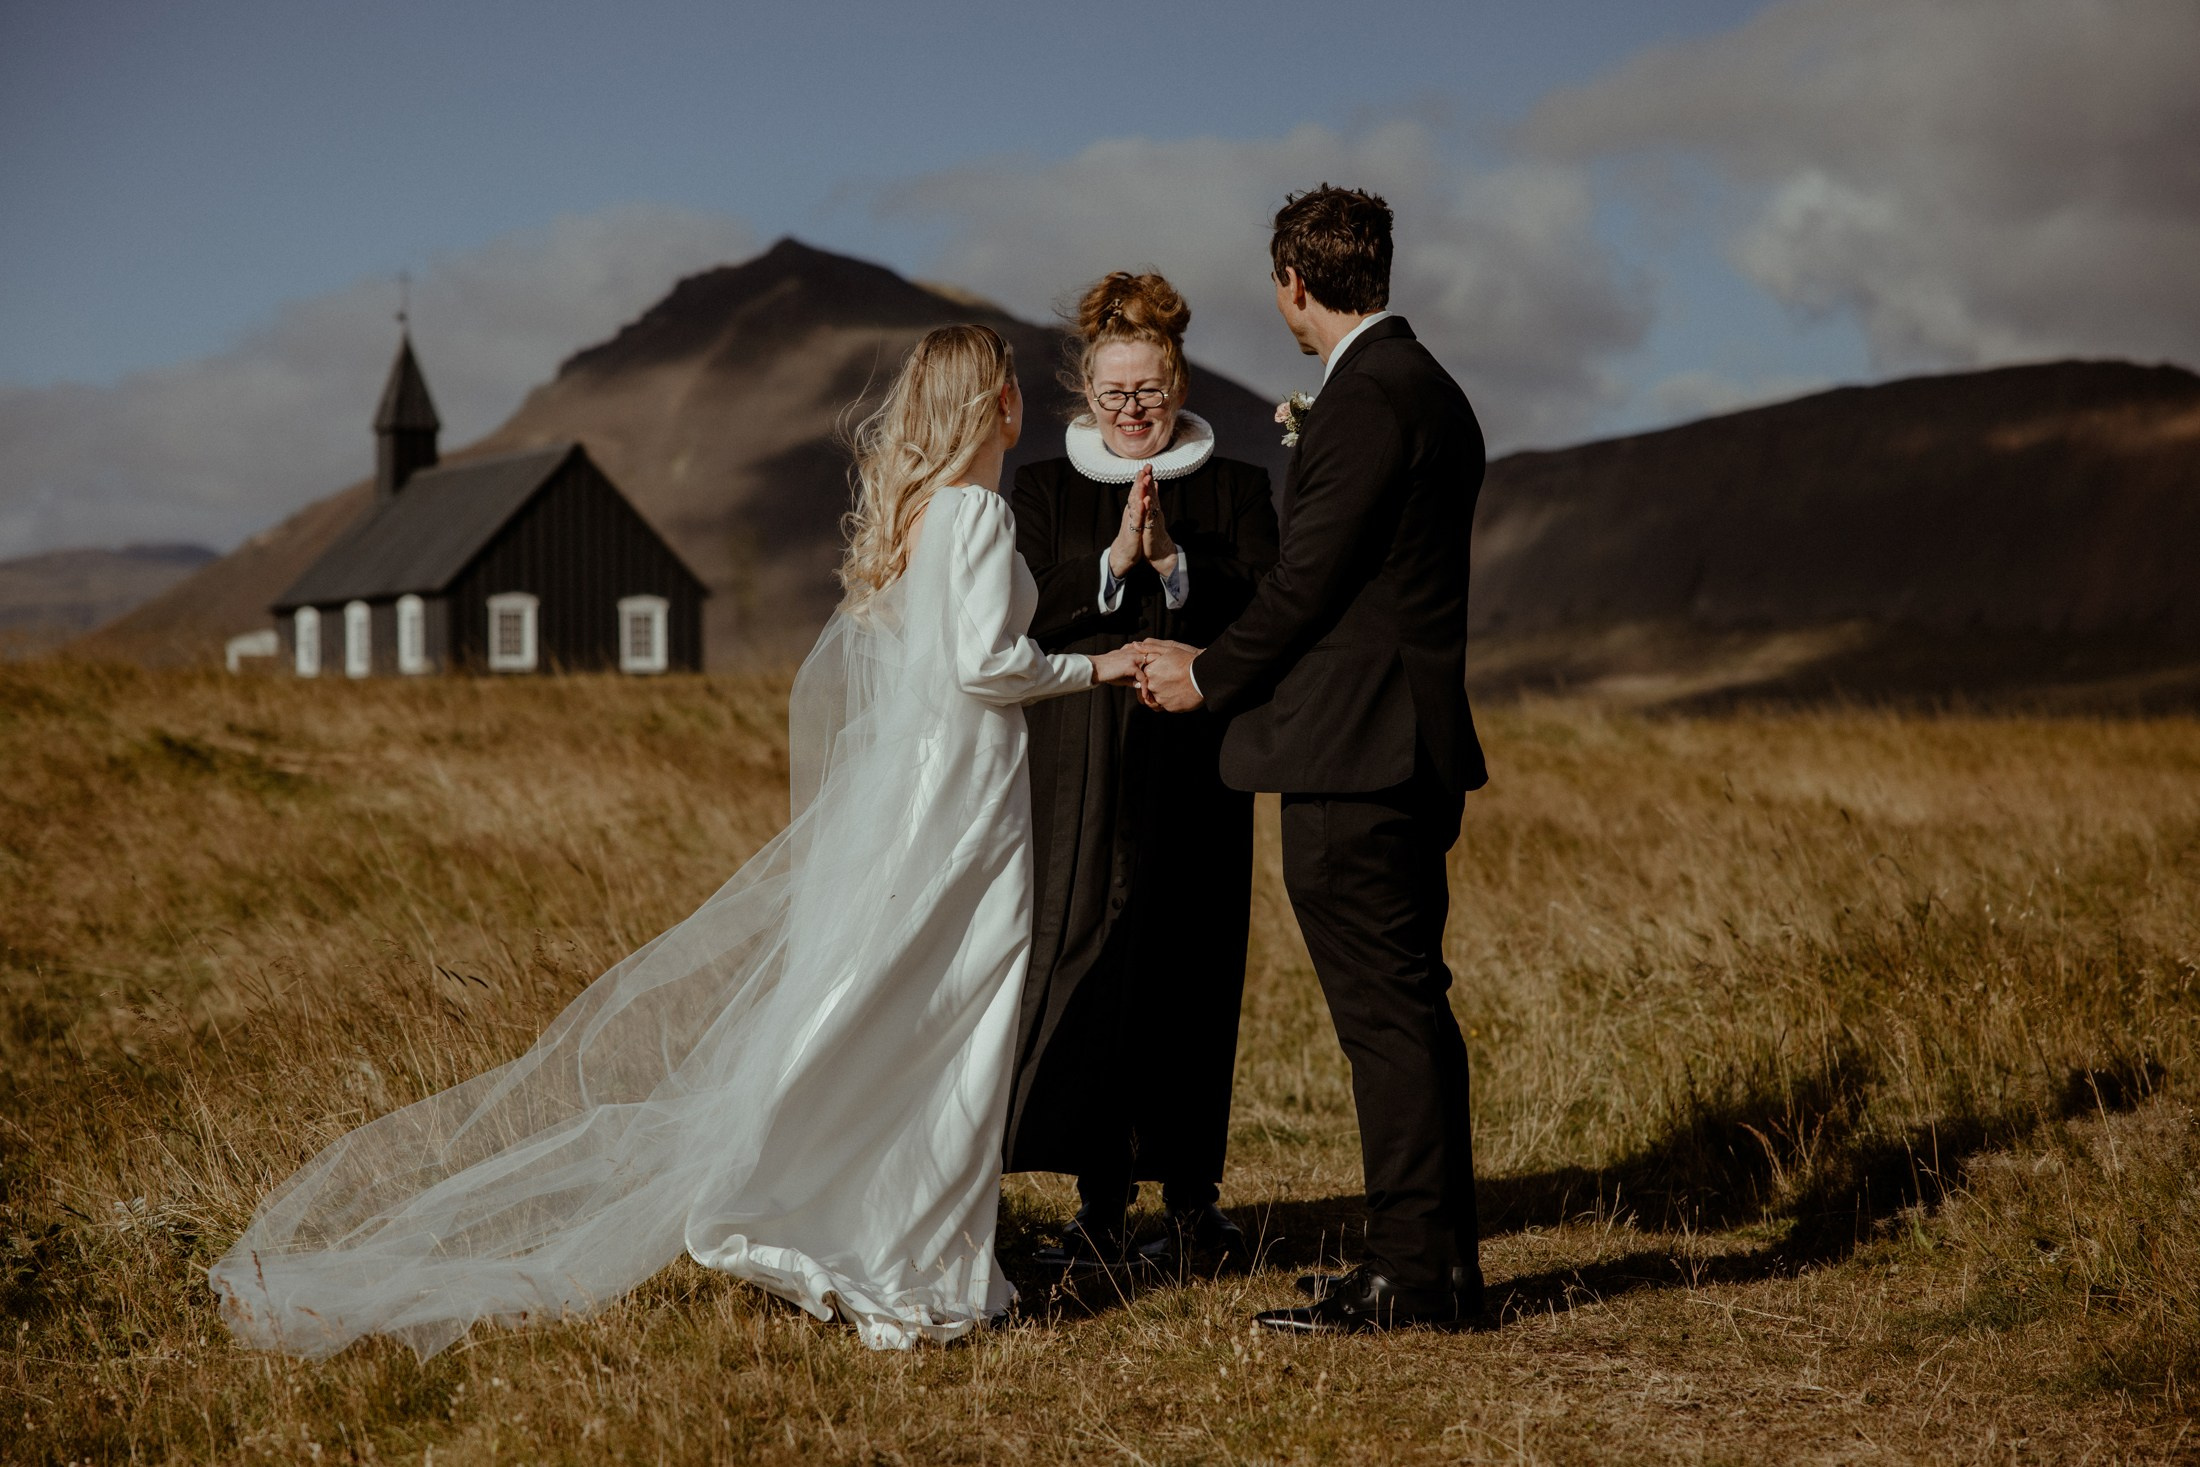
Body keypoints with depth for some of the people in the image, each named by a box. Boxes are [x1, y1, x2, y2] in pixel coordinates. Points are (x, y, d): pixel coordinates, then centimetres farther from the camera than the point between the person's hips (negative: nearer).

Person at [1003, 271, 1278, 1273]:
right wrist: (1113, 561, -13)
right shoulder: (1045, 492, 12)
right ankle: (1099, 1199, -1)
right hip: (1080, 766, 1)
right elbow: (1023, 619, -1)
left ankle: (1191, 1198, 9)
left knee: (1189, 967, 0)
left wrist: (1173, 559, -16)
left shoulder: (1233, 491, 9)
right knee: (1083, 956, -7)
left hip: (1194, 764, 0)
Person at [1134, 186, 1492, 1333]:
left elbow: (1310, 574, -16)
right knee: (1408, 1005, 13)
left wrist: (1208, 678, -2)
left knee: (1386, 1011, -6)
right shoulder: (1426, 389, 18)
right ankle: (1437, 1258, 20)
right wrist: (1223, 663, 21)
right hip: (1410, 748, 10)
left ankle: (1412, 1273, -1)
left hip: (1353, 757, -10)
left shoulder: (1368, 397, -14)